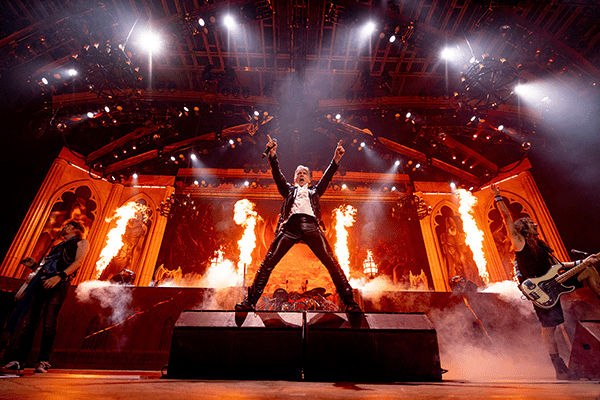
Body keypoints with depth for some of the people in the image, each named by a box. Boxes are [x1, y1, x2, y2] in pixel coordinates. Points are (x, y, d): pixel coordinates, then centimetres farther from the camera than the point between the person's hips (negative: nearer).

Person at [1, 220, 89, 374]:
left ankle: (43, 361, -7)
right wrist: (34, 266, 11)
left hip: (60, 282, -7)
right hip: (42, 281, 7)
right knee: (29, 321, 0)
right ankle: (19, 361, 4)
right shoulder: (57, 246, 33)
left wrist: (59, 276, -16)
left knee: (49, 322, -12)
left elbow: (78, 261, -5)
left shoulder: (81, 242, 12)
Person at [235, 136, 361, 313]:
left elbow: (327, 176, 23)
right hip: (290, 224, 0)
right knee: (269, 261, -13)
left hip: (311, 226, 0)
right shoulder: (289, 189, 33)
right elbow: (277, 175, 19)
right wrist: (272, 155, 3)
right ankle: (250, 301, -9)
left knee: (331, 262, -13)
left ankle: (349, 302, -10)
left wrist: (336, 159, 8)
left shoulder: (314, 191, 35)